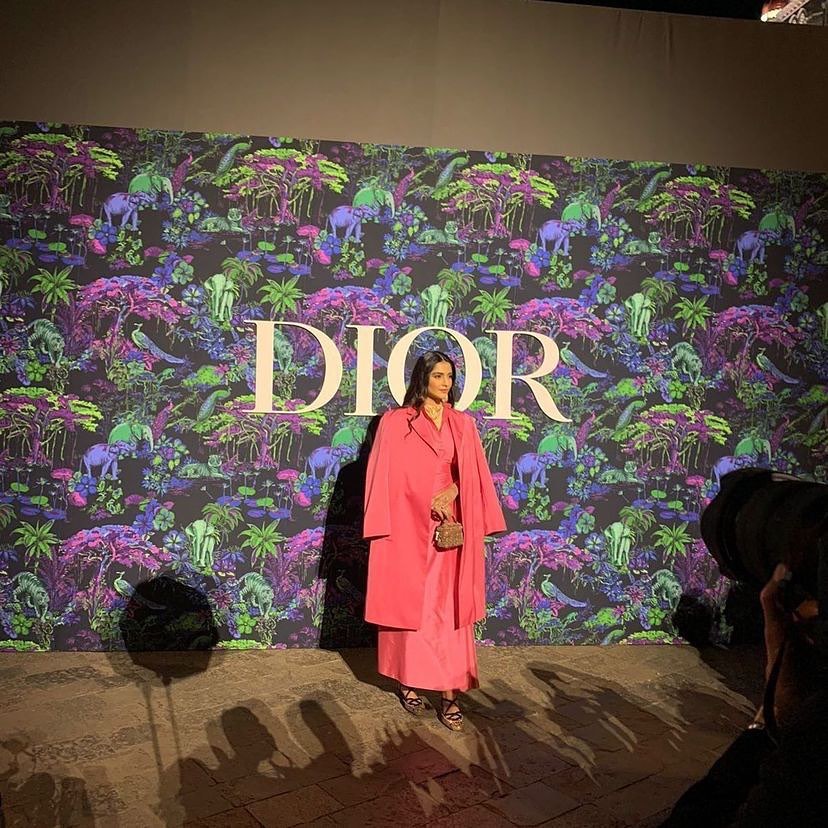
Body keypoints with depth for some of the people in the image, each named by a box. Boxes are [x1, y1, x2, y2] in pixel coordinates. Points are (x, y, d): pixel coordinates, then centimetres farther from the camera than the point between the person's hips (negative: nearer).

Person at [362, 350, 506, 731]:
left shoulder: (463, 424, 10)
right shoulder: (395, 421, -1)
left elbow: (474, 475, 9)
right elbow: (385, 476, -3)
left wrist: (453, 490, -9)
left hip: (450, 528, 3)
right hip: (408, 527, -2)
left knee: (449, 609, 2)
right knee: (408, 603, 5)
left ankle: (449, 692, 6)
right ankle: (407, 681, 21)